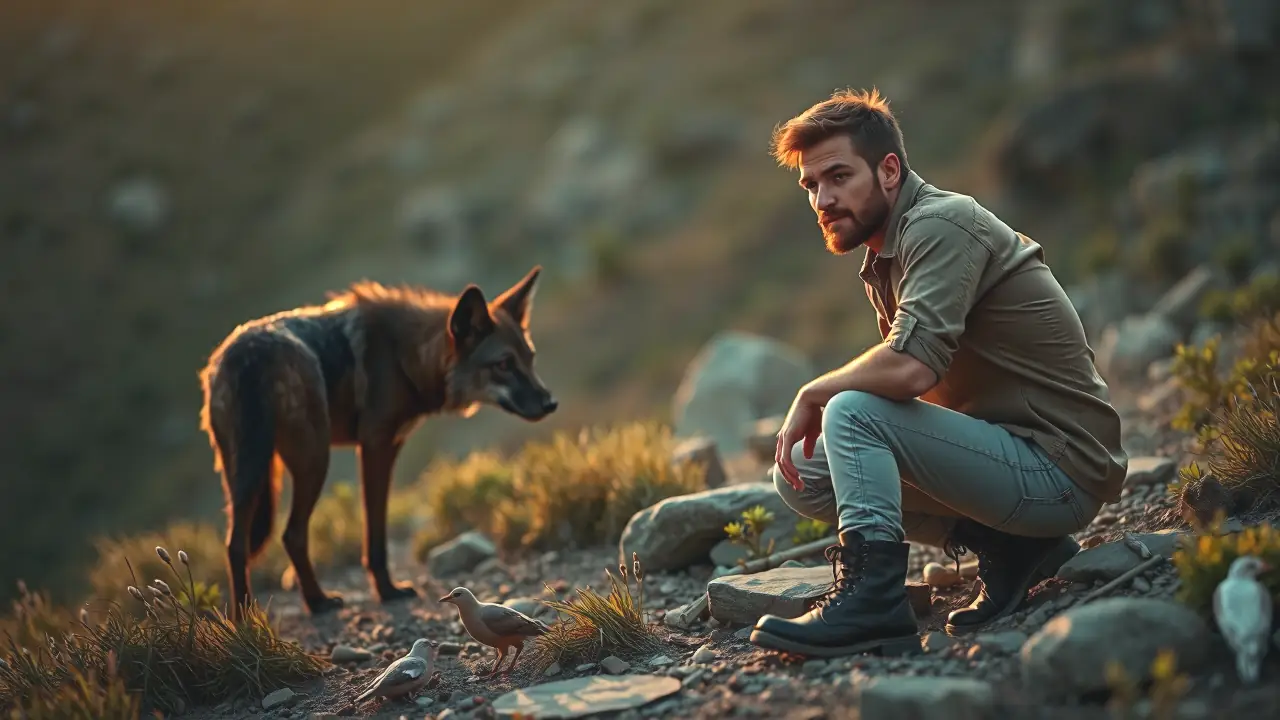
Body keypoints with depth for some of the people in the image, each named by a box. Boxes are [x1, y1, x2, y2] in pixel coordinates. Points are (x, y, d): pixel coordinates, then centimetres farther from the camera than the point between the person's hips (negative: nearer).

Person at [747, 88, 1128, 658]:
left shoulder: (941, 223, -17)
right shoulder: (886, 253, 13)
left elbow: (909, 368, -31)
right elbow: (904, 376, 15)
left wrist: (812, 396, -13)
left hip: (1059, 467, -10)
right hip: (1010, 451, 10)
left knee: (851, 412, -23)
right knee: (800, 474, 7)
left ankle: (872, 600, -21)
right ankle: (1010, 546, 4)